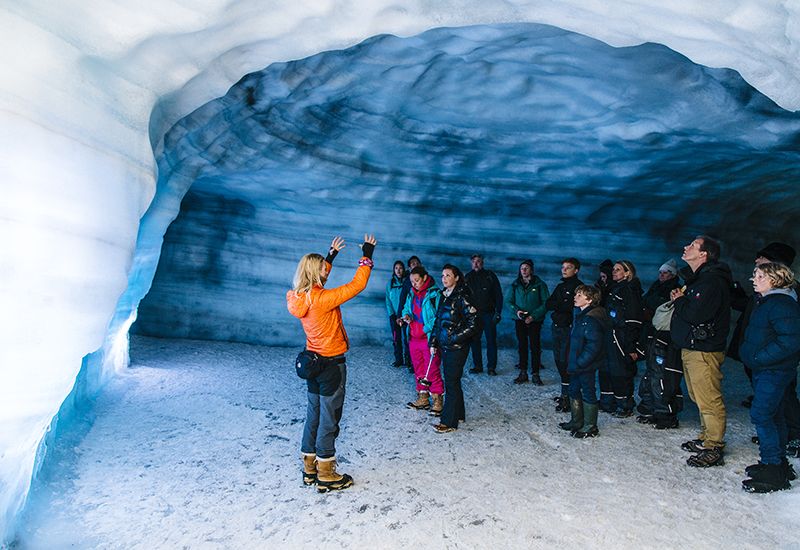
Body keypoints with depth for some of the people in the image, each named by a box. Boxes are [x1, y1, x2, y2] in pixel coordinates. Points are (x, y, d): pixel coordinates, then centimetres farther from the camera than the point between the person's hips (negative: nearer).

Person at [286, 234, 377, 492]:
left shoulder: (299, 297, -1)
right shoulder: (322, 299, -24)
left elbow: (319, 277, 18)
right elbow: (357, 285, -20)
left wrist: (331, 255, 23)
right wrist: (367, 255, -10)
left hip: (312, 362, 8)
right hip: (331, 364, -8)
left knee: (314, 415, 18)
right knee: (329, 419, 4)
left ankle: (310, 467, 30)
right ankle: (326, 476, 15)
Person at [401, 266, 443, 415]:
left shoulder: (434, 294, -11)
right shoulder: (412, 294, 12)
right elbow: (406, 309, 23)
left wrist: (426, 329, -21)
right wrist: (406, 315, 1)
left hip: (429, 338, -7)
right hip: (414, 338, 7)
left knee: (432, 371, -4)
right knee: (418, 370, 14)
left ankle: (437, 401, 6)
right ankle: (423, 398, 26)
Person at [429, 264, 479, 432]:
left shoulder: (461, 297, -13)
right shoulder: (444, 296, 11)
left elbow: (474, 323, -17)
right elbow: (438, 321, 17)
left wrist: (455, 338, -17)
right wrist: (433, 342, 12)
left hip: (457, 347, -8)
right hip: (444, 346, 8)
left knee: (451, 382, -4)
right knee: (452, 381, 16)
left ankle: (449, 422, 4)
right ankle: (458, 414, 29)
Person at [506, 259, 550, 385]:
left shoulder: (540, 284, -4)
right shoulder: (515, 285, 5)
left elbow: (546, 303, -7)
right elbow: (508, 300, 6)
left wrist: (533, 316, -16)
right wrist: (516, 310, -14)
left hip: (535, 321, -3)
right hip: (519, 320, 3)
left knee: (535, 347, 0)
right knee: (521, 346, 8)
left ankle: (535, 374, 9)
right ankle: (523, 373, 17)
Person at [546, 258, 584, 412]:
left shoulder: (578, 286, -7)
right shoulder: (560, 286, 17)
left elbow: (571, 306, -19)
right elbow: (548, 305, 7)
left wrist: (556, 304, -7)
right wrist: (562, 304, -10)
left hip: (569, 329, -8)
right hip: (557, 328, 8)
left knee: (566, 362, -8)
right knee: (559, 360, 11)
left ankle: (567, 397, -2)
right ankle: (565, 393, 23)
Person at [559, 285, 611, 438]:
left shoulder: (592, 319, -21)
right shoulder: (580, 314, 9)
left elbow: (594, 345, -25)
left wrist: (580, 362, -21)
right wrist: (572, 361, 15)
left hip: (586, 366, -10)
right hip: (576, 364, 10)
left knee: (588, 393, 3)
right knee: (574, 390, 18)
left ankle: (590, 428, 16)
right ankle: (577, 421, 34)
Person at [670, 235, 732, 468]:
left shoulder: (712, 281, -17)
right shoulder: (697, 278, 16)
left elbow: (695, 314, -26)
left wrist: (679, 301, -9)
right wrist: (681, 299, 0)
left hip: (703, 351, -10)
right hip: (690, 347, 10)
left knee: (709, 400, -4)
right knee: (700, 398, 18)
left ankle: (714, 449, 4)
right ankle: (706, 439, 29)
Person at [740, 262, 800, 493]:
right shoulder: (765, 302, 15)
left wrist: (760, 358, -21)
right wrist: (748, 352, 13)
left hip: (774, 371, -11)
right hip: (764, 370, 11)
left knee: (761, 415, -10)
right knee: (773, 416, 17)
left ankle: (773, 469, -3)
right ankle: (778, 463, 28)